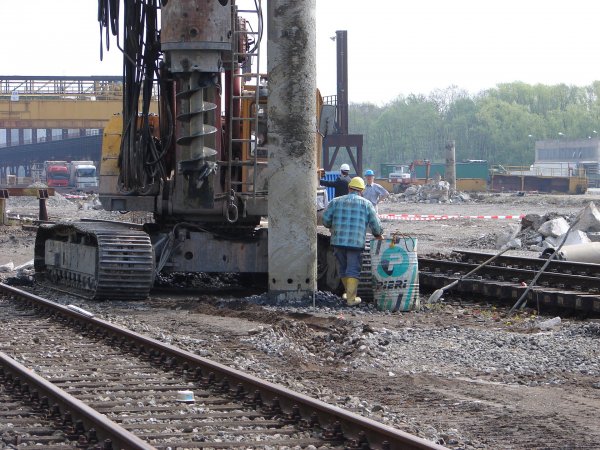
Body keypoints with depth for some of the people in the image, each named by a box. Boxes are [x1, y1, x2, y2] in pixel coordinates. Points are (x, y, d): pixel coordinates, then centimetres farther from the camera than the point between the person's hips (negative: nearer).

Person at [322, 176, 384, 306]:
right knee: (353, 270, 1)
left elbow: (326, 219, 4)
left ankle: (350, 292, 29)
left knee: (343, 268, 18)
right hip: (356, 242, -2)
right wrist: (378, 235, 23)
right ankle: (351, 298, -3)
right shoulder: (366, 204, 4)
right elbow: (375, 224, 3)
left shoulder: (336, 202, 8)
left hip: (338, 241, 2)